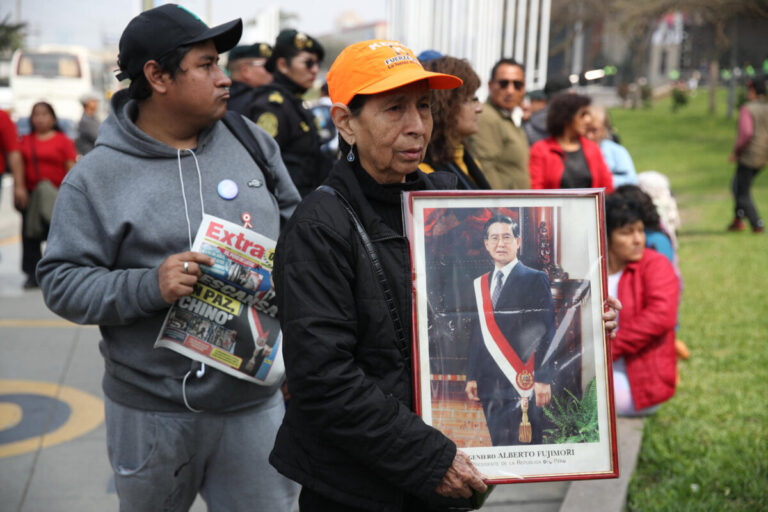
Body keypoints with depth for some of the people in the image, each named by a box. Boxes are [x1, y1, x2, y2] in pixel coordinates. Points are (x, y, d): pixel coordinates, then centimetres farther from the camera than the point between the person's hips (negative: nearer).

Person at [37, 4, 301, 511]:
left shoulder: (253, 142, 3)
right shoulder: (98, 175, -6)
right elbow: (62, 281, -8)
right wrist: (149, 286, -24)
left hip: (255, 401, 2)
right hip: (150, 411, -2)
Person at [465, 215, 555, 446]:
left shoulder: (535, 280, -1)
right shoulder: (481, 284, 15)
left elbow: (546, 332, -6)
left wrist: (543, 379, -13)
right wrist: (472, 376, 11)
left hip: (523, 383, -5)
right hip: (490, 384, 5)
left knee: (524, 444, -8)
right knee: (499, 444, 7)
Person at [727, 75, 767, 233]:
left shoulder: (747, 109, -15)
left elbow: (746, 133, -28)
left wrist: (735, 151, -15)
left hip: (747, 157, -7)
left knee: (743, 194, 5)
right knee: (737, 185, 25)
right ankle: (738, 220, 21)